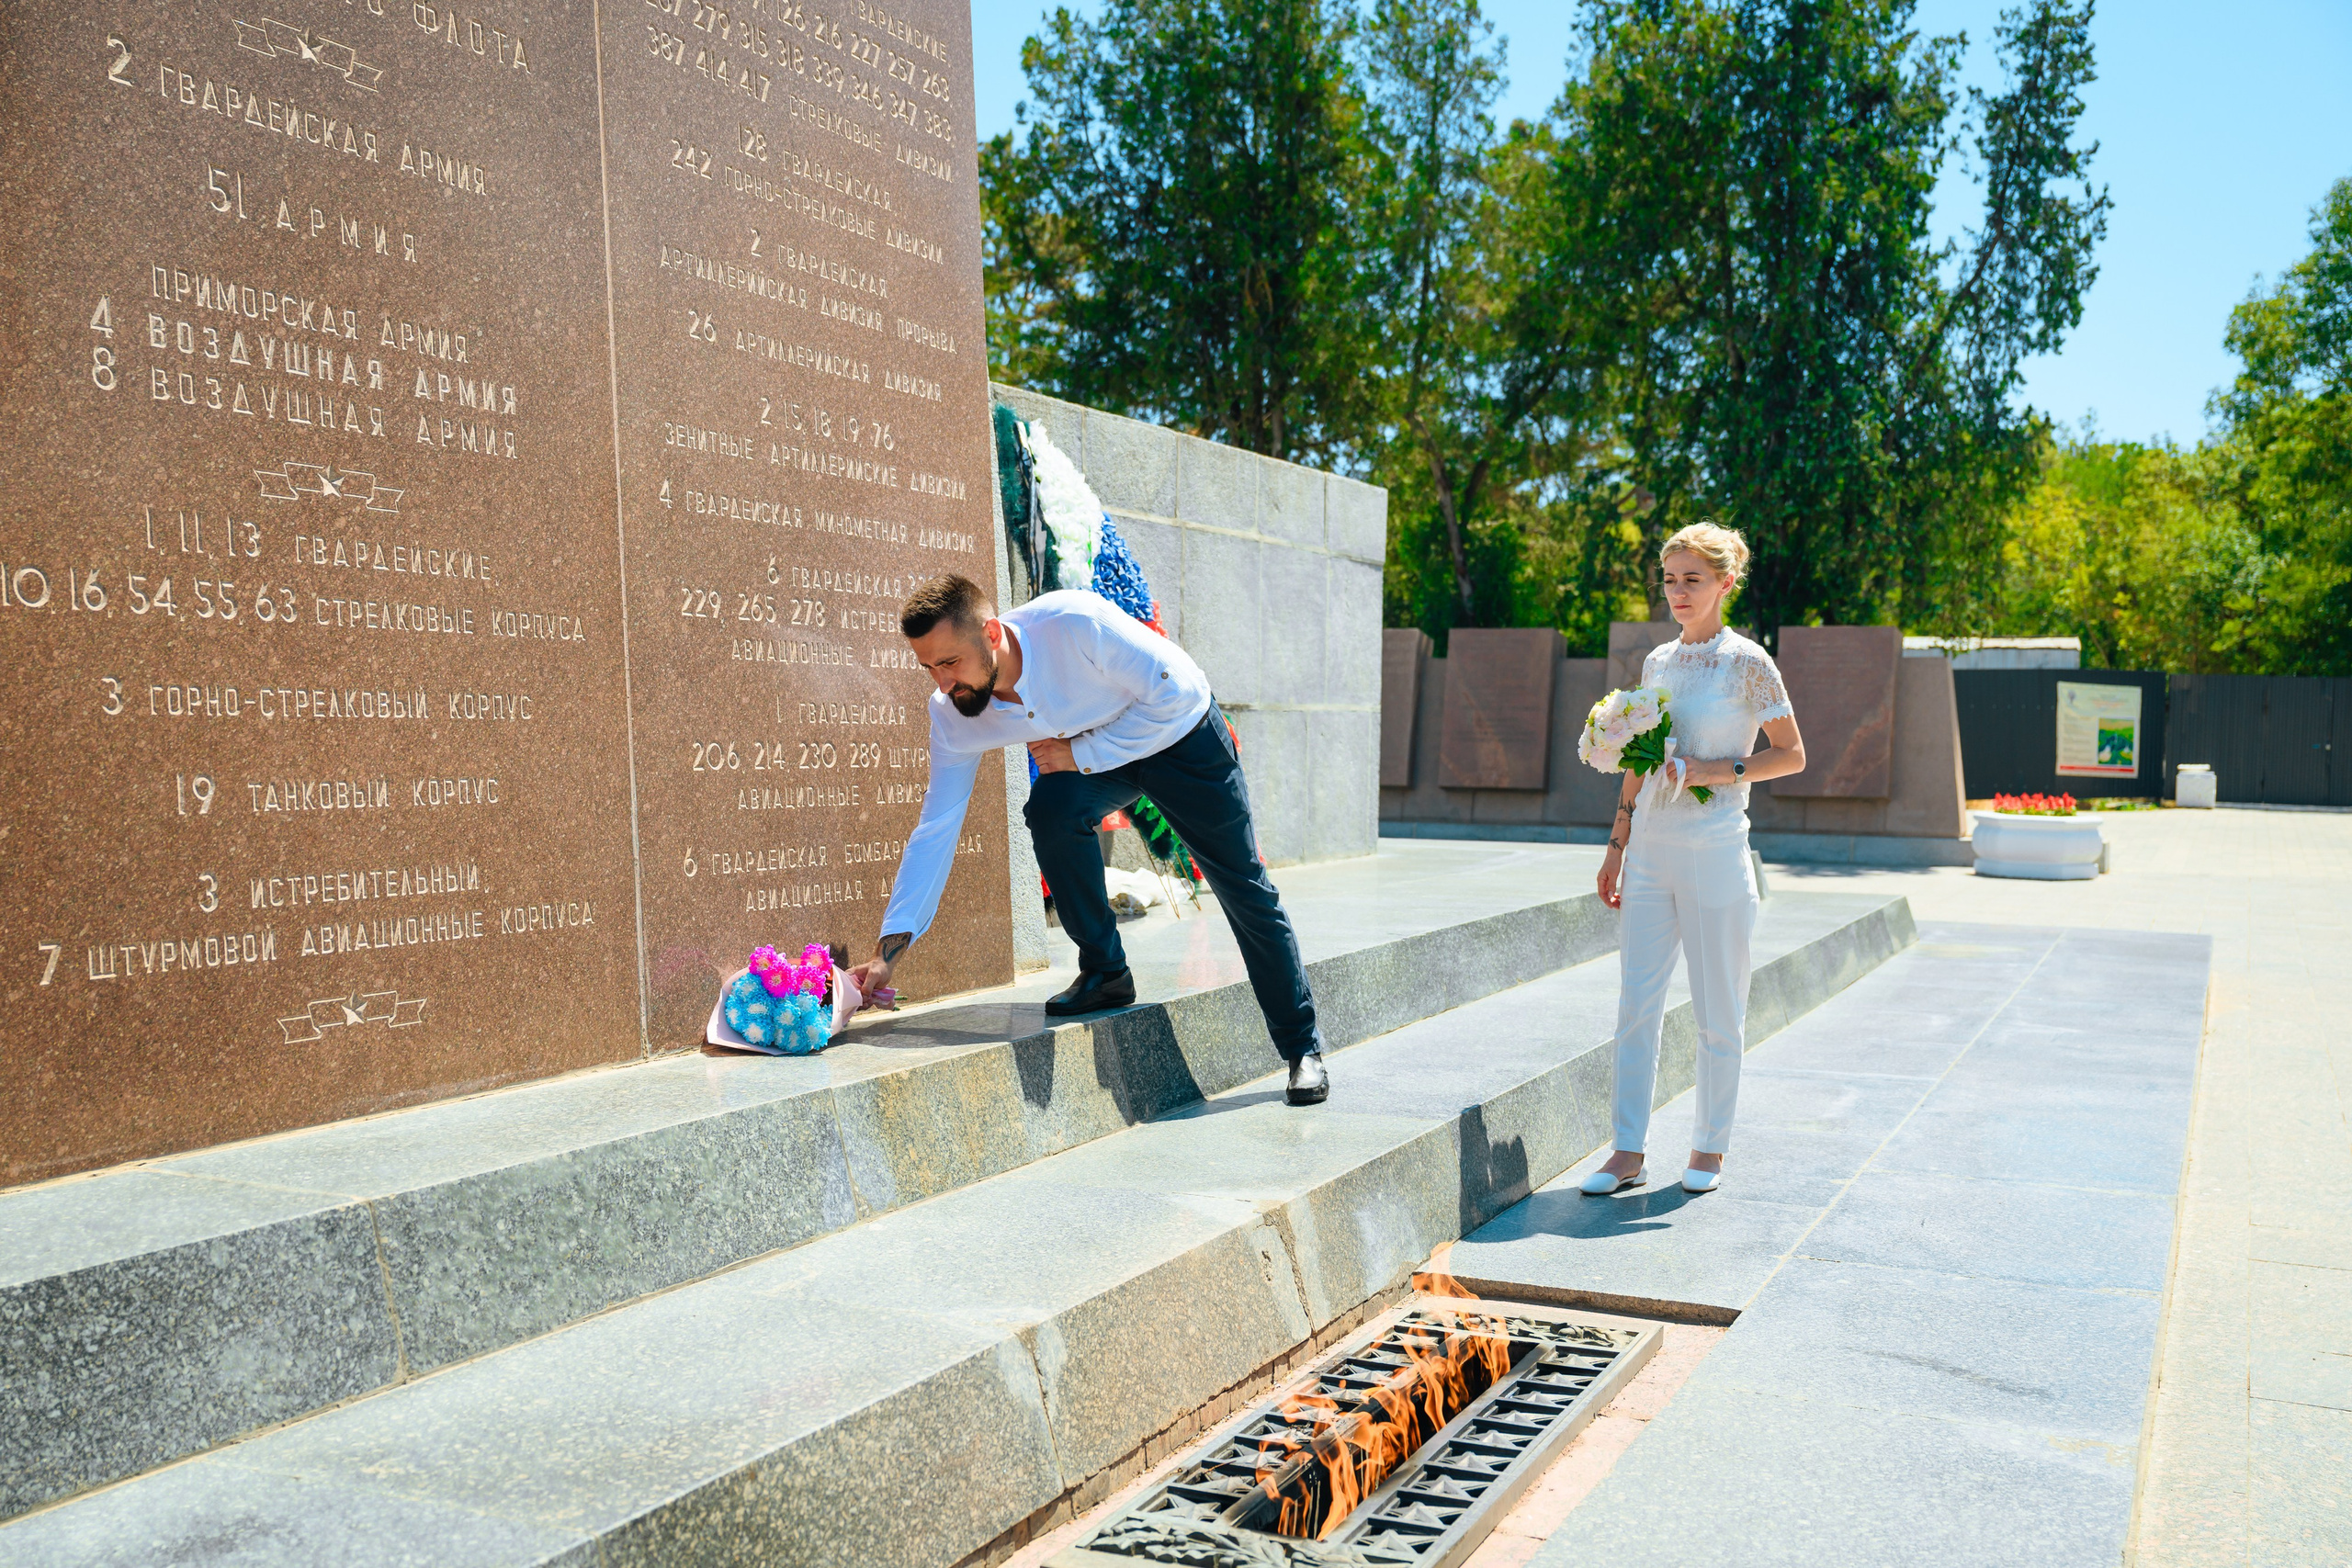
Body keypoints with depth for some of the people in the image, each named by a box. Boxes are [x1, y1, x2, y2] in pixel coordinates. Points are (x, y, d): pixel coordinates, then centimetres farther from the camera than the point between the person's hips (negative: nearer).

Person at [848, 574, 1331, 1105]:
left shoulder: (1075, 623, -37)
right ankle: (1105, 973, -8)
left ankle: (1304, 1049, 17)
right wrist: (889, 949, -23)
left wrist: (1084, 753, -26)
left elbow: (1176, 690, -27)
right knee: (1050, 811, -29)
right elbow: (936, 828, -18)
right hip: (1089, 753, 4)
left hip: (1182, 736, -3)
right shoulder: (952, 715, -21)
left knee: (1244, 891, -1)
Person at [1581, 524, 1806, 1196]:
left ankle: (1709, 1146, 19)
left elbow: (1792, 754, -1)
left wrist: (1721, 771, -15)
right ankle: (1628, 1152, 9)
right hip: (1650, 850, 5)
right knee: (1636, 1001, 3)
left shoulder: (1747, 663, -4)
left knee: (1717, 1007, 5)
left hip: (1714, 851, -5)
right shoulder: (1657, 662, 11)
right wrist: (1617, 844, 13)